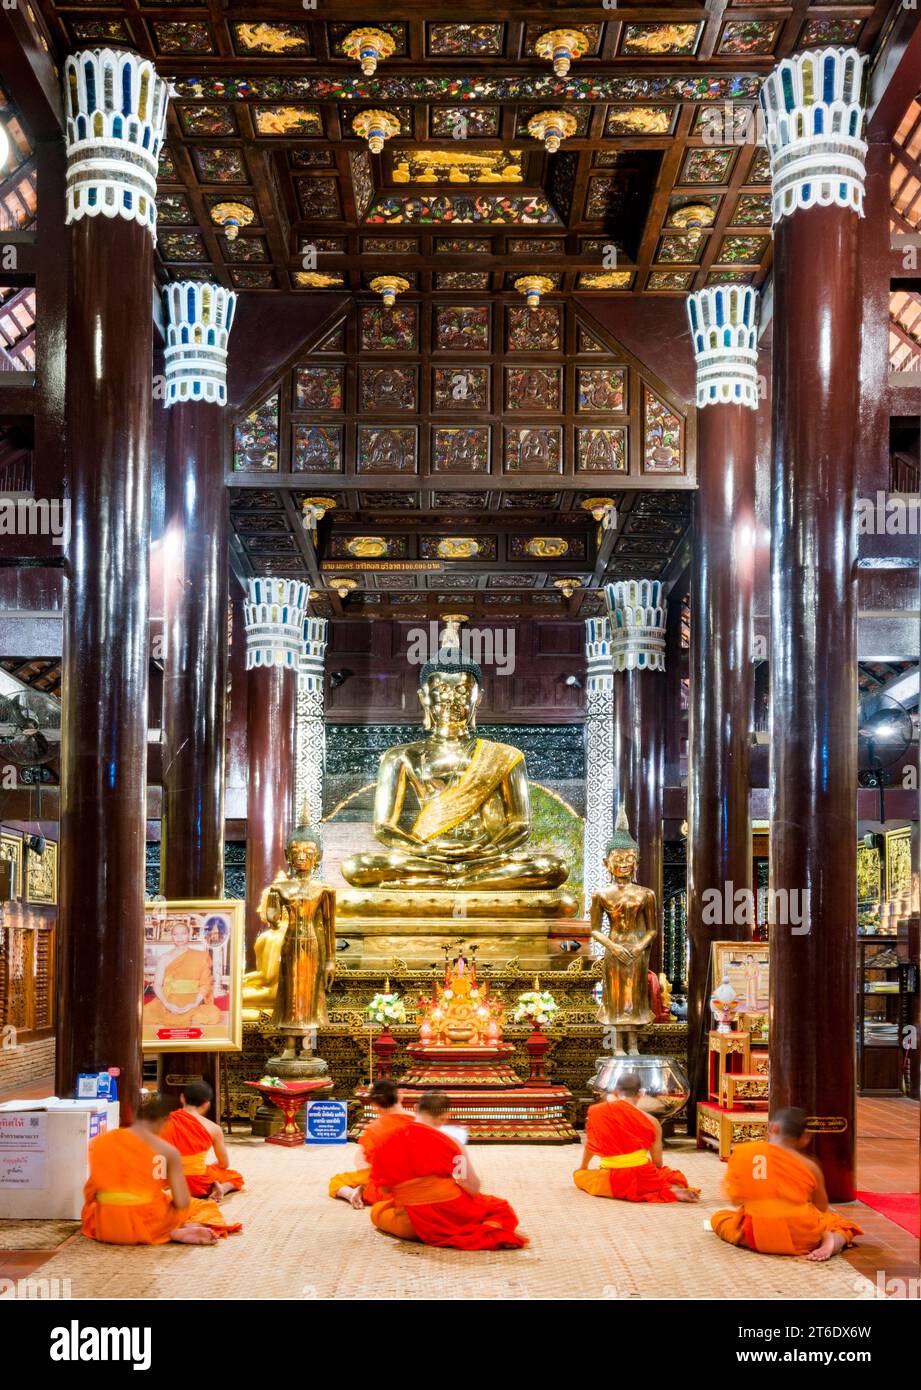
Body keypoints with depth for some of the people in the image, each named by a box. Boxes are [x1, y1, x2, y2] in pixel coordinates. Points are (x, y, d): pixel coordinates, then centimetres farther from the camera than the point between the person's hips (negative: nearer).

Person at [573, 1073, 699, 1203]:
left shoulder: (596, 1112, 1)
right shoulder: (651, 1121, -3)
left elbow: (590, 1145, 16)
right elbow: (658, 1162, 3)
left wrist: (583, 1167, 36)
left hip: (612, 1183, -3)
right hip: (643, 1178, 3)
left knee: (578, 1175, 23)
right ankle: (672, 1188, -8)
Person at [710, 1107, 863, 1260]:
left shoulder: (741, 1153, 0)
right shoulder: (809, 1166, -1)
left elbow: (734, 1197, 8)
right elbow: (822, 1208, 9)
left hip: (756, 1237, 0)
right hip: (802, 1237, 0)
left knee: (718, 1217, 26)